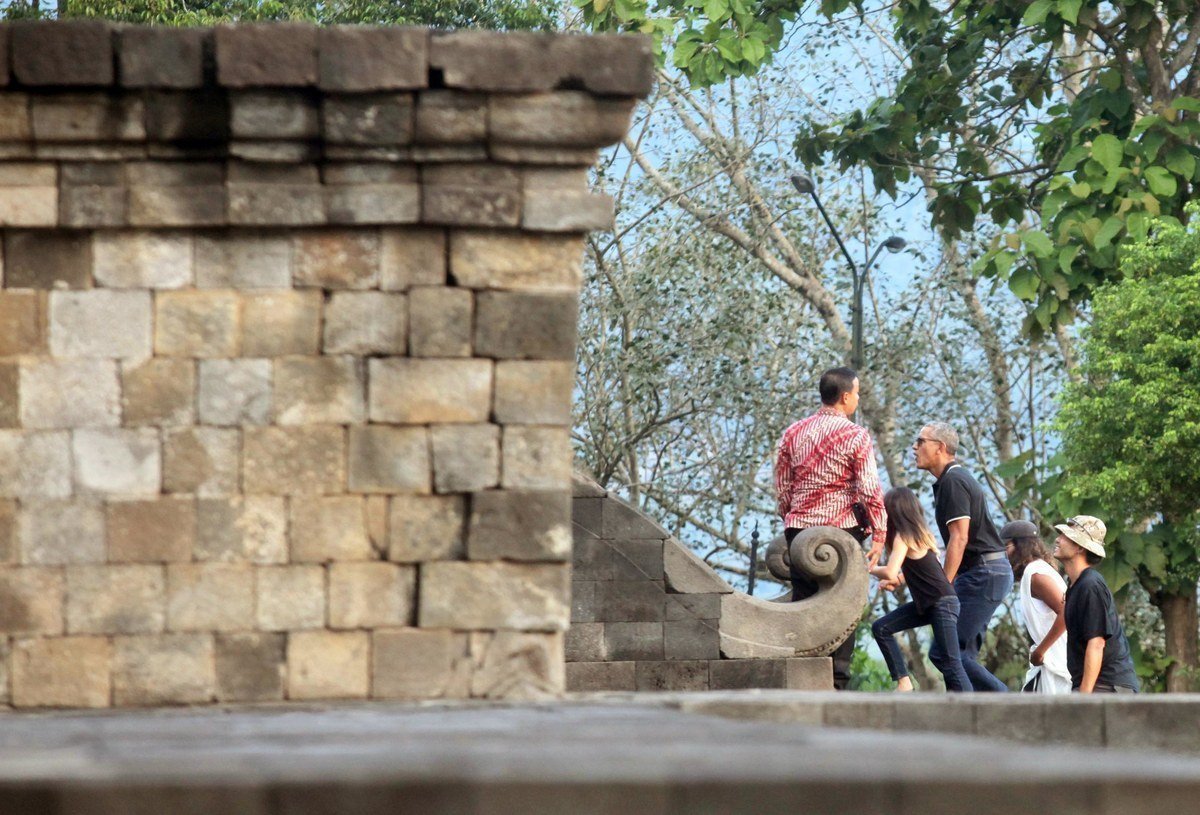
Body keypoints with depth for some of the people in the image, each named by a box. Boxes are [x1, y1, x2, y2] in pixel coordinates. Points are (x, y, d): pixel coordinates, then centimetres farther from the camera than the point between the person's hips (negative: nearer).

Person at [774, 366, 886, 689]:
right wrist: (879, 533, -6)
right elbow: (870, 489, -12)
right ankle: (837, 680, -5)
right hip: (842, 529, -4)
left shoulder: (793, 434, 8)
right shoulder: (856, 436, -7)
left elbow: (782, 487, 12)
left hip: (799, 529, 4)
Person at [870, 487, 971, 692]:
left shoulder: (903, 537, -12)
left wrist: (871, 569, -3)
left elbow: (890, 573, -22)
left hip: (942, 603, -9)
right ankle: (903, 681, 6)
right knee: (881, 628, 7)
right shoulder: (920, 533, 12)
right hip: (925, 604, 9)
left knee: (950, 663, -15)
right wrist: (896, 580, 22)